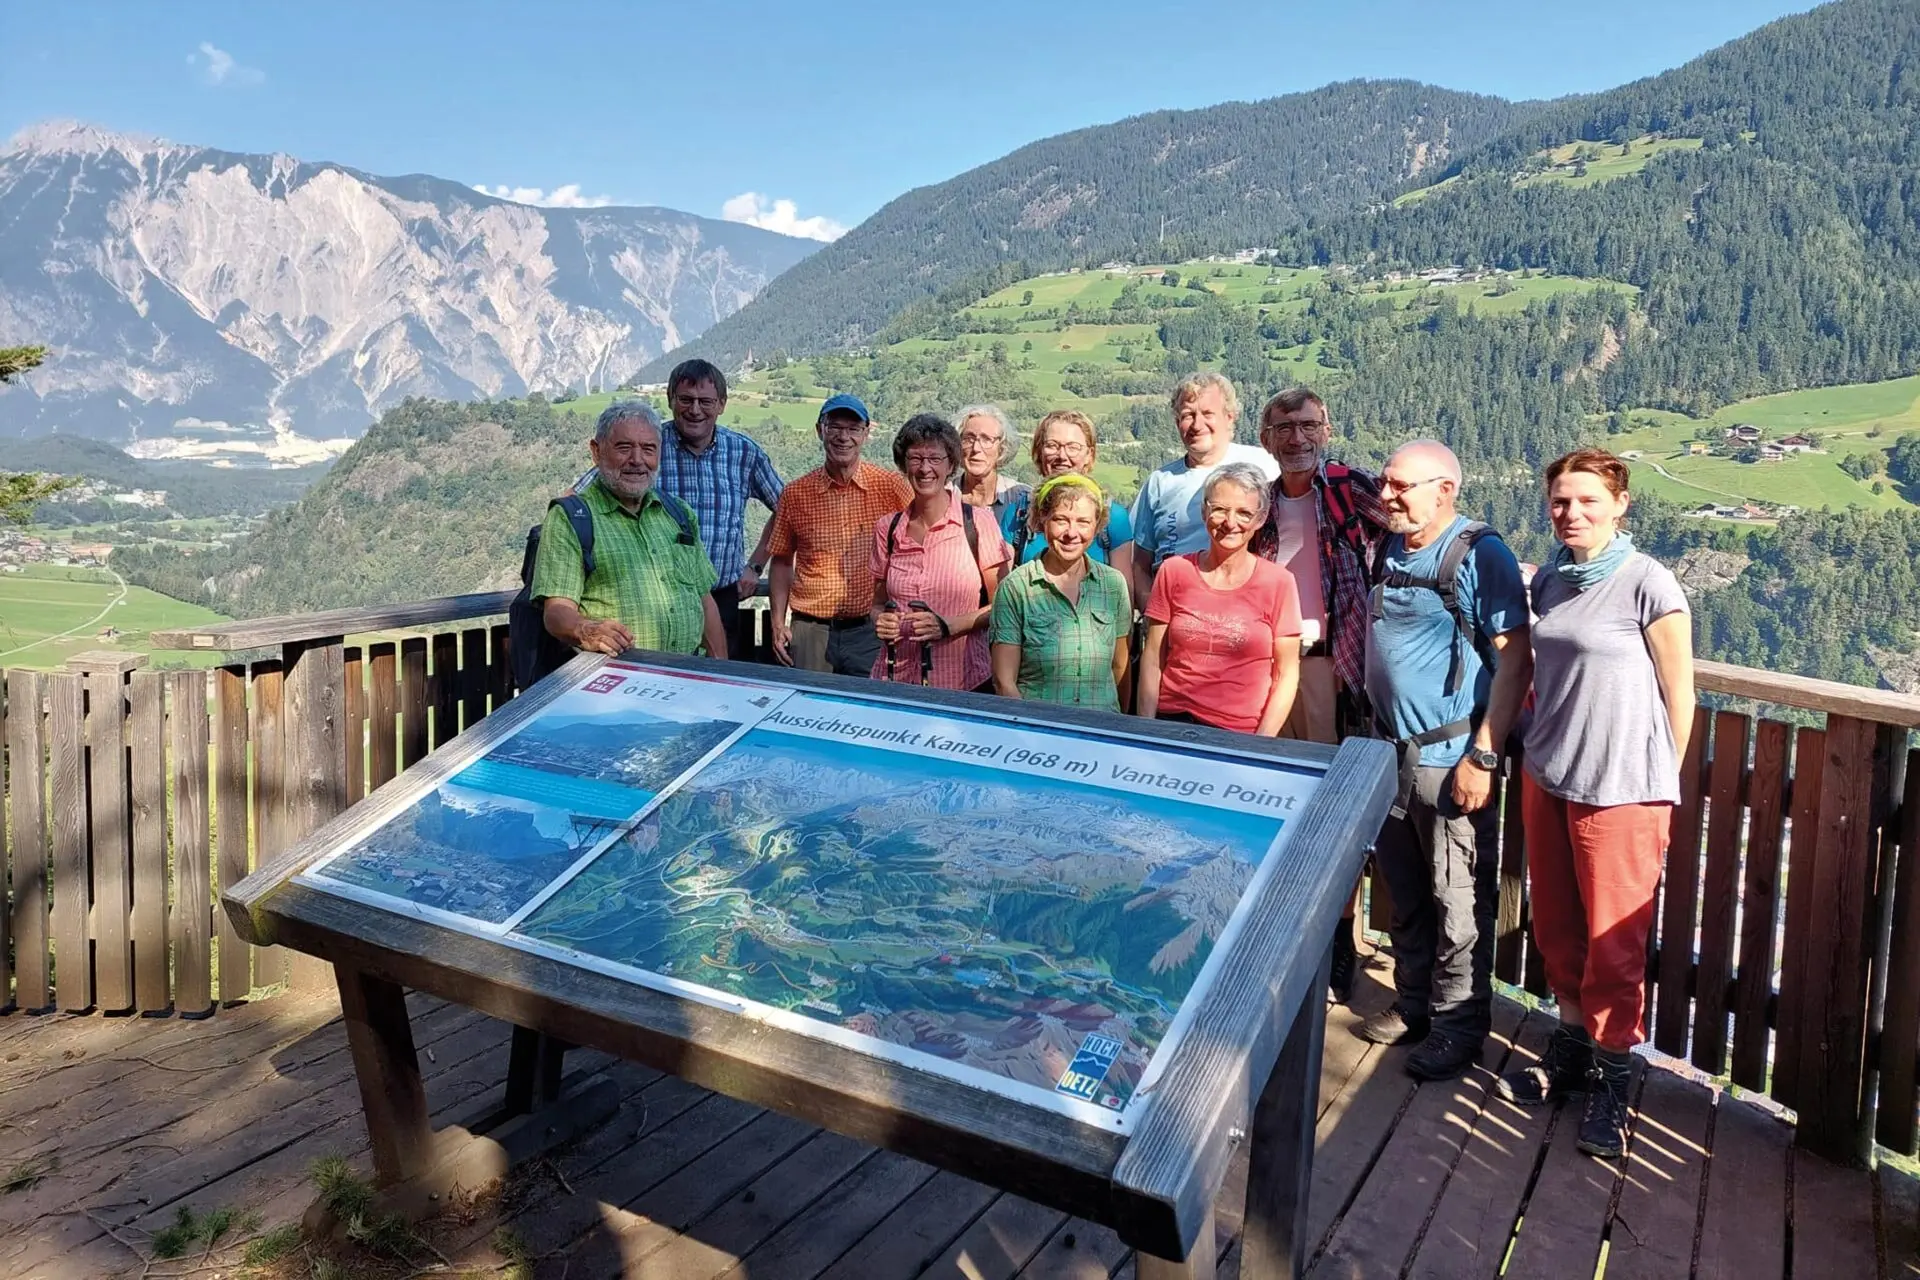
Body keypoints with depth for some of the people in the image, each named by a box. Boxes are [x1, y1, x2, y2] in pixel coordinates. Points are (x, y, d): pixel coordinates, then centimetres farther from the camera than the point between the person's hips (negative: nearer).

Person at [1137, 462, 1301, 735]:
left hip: (1242, 734, -1)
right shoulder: (1174, 572, 1)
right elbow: (1152, 660, 4)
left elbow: (1286, 674, -1)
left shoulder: (1278, 583, -3)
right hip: (1173, 726, 1)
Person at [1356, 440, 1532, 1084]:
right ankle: (1413, 1003, 33)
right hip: (1391, 751, 7)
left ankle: (1459, 1024, 18)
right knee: (1404, 893, 17)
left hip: (1450, 758, -7)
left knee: (1458, 902, 3)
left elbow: (1515, 659, -16)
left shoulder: (1482, 555, -13)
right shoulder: (1391, 548, 8)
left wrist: (1483, 756, -19)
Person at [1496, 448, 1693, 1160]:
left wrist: (1663, 784, -1)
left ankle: (1612, 1078, 21)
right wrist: (1544, 737, 15)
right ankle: (1571, 1046, 35)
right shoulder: (1550, 581, 6)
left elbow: (1678, 692, -7)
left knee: (1614, 940, 4)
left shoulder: (1648, 585, -13)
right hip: (1546, 777, 6)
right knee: (1556, 926, 16)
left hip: (1621, 788, -6)